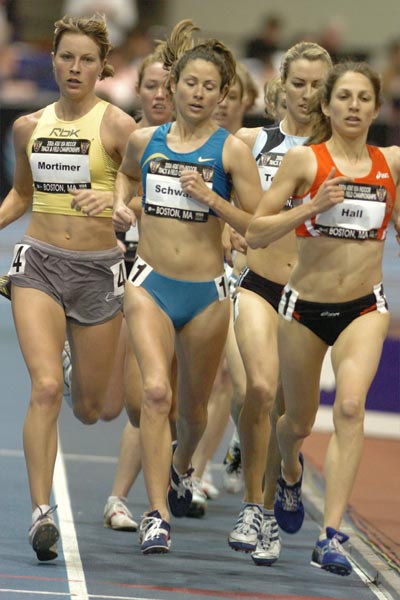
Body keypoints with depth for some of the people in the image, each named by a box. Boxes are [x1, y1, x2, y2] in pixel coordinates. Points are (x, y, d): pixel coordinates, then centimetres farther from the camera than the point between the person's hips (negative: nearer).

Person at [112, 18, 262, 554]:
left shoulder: (231, 150, -5)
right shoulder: (144, 141, 4)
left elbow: (258, 227, -7)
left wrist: (208, 195, -18)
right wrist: (121, 204, 9)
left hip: (206, 293, 0)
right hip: (150, 285, 0)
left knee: (194, 405, 15)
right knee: (156, 390, -20)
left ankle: (181, 464, 50)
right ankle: (157, 514, -21)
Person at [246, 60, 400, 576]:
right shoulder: (304, 160, -8)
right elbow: (256, 233, -8)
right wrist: (312, 206, -21)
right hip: (305, 306, 0)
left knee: (350, 406, -23)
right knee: (299, 421, 15)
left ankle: (331, 536, -24)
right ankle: (290, 472, 53)